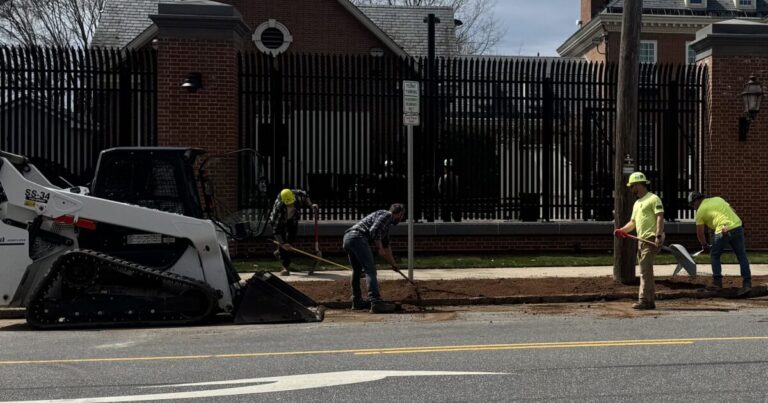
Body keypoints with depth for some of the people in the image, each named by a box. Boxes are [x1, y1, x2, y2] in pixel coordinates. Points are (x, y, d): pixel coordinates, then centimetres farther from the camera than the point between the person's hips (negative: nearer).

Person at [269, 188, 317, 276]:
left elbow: (305, 196, -4)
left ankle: (279, 252, 33)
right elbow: (275, 229, -37)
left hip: (293, 220, 4)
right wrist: (282, 243, -41)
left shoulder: (298, 194, -33)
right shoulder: (278, 208, -42)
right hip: (279, 222, -4)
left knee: (291, 238, 3)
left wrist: (311, 205, -19)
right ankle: (286, 267, -9)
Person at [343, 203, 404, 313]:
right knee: (370, 270, -13)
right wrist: (379, 248, -6)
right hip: (358, 237, -10)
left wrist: (393, 263, 51)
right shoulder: (387, 215, 4)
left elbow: (386, 246, 44)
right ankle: (375, 302, -21)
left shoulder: (388, 224, 33)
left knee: (357, 270, 21)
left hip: (347, 238, 10)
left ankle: (357, 301, 29)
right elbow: (374, 230, -13)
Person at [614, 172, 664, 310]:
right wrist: (622, 230, 4)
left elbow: (660, 217, -15)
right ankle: (650, 301, 13)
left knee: (645, 270, -13)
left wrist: (658, 235, -26)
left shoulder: (653, 199, -5)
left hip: (651, 239, -9)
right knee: (645, 271, 9)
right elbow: (633, 222, 23)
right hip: (641, 240, 9)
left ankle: (644, 300, -14)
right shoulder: (636, 203, 23)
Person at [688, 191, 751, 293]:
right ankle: (747, 283, 4)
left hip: (724, 231, -5)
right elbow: (733, 210, 20)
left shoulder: (700, 211, 7)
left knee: (714, 255, 14)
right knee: (742, 256, 9)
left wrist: (703, 245, 26)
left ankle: (717, 282, 11)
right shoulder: (718, 199, 22)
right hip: (738, 226, 5)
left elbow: (700, 232, 11)